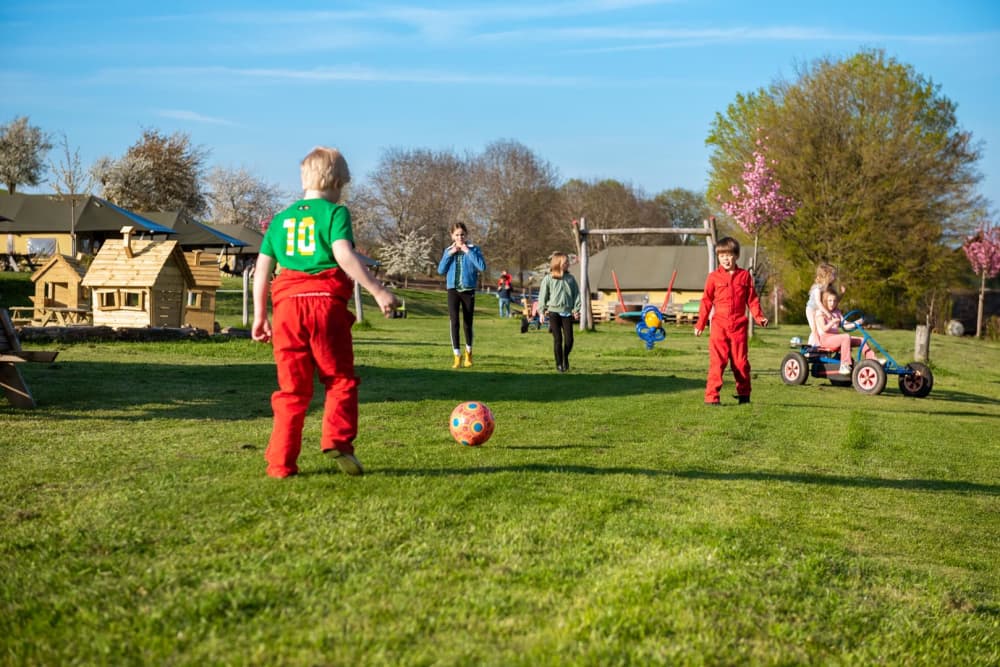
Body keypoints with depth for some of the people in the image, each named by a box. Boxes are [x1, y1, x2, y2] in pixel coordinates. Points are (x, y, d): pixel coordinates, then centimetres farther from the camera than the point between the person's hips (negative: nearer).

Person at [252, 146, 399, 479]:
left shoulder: (281, 218, 18)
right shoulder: (335, 212, 2)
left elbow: (261, 268, 16)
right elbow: (344, 255, -13)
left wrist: (259, 315, 21)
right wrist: (378, 290, -15)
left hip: (287, 304, 4)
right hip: (326, 302, -4)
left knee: (292, 388, 9)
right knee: (340, 379, 7)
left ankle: (281, 461, 7)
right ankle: (337, 439, -12)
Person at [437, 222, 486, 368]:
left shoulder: (473, 249, -2)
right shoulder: (448, 250, 7)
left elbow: (482, 267, -16)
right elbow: (440, 270, 0)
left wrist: (468, 251, -16)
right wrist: (450, 254, -9)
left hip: (468, 290, -1)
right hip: (453, 290, 1)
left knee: (467, 323, 8)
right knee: (454, 323, -8)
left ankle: (468, 354, 27)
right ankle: (457, 357, -7)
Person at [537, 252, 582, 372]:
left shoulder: (570, 278, 8)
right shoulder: (548, 279, 1)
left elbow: (576, 294, 9)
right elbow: (542, 296, 3)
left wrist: (576, 309, -2)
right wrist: (542, 311, -4)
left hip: (567, 313, 2)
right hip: (553, 312, -2)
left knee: (569, 339, -4)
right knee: (558, 339, -3)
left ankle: (566, 357, 24)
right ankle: (559, 363, 9)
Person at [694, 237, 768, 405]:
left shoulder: (745, 275, 6)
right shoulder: (714, 277, 4)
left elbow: (752, 299, 9)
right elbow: (706, 301, 6)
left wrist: (759, 317, -3)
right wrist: (700, 324, 5)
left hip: (739, 325, 1)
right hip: (719, 326, -1)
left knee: (740, 361, 8)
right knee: (717, 362, -6)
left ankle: (744, 394, 22)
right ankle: (711, 396, -5)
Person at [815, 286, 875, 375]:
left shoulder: (837, 313, 19)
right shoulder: (820, 313, -3)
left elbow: (845, 326, 10)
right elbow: (824, 329, -15)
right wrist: (832, 322, -31)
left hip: (836, 337, 7)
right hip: (825, 339, -7)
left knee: (861, 340, -6)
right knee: (846, 336, -35)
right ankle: (844, 365, -38)